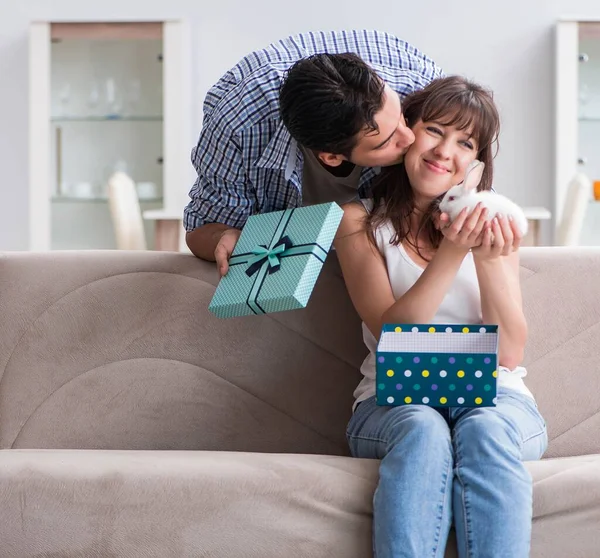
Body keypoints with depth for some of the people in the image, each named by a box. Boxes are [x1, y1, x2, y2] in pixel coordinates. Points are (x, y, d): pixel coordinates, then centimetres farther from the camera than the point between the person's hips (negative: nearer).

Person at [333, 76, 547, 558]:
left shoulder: (493, 223, 7)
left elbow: (509, 354, 0)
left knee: (484, 431, -34)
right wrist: (451, 253, -19)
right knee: (423, 430, -35)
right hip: (394, 401, -1)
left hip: (493, 397, 1)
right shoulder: (361, 221, 4)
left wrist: (490, 260, -15)